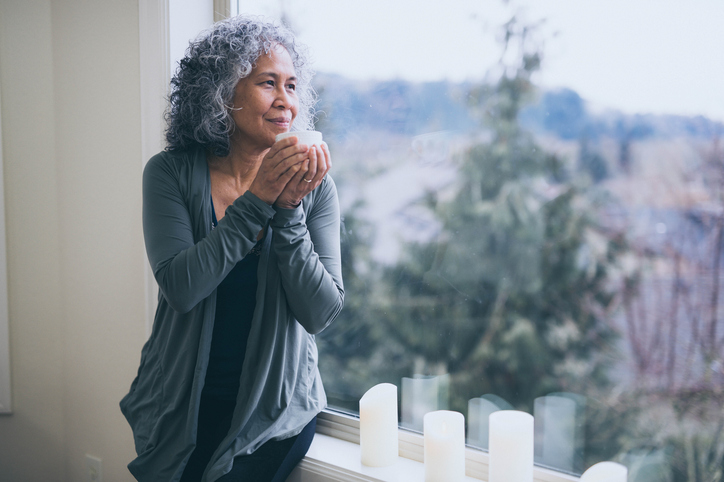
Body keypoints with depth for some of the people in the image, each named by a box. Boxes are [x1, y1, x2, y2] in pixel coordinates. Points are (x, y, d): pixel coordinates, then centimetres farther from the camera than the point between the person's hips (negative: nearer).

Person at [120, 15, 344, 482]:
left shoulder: (314, 185, -7)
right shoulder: (171, 173, -8)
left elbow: (321, 312, -14)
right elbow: (180, 287, -21)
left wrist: (289, 211, -24)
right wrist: (257, 200, -24)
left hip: (275, 409, 0)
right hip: (183, 404, 1)